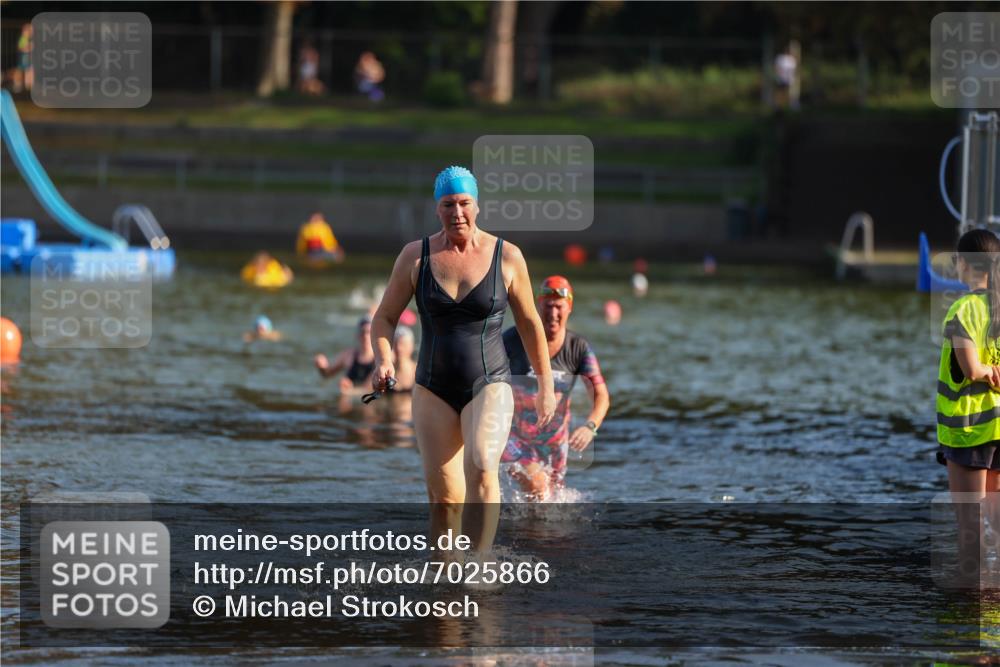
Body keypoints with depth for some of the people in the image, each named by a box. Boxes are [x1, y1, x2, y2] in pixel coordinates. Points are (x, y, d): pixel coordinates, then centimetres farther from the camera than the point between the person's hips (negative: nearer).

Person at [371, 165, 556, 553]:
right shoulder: (415, 256, 1)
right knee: (443, 497, -1)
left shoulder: (507, 257, 0)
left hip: (489, 386, -2)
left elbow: (529, 323, 10)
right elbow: (384, 318, 7)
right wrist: (383, 361, -13)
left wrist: (546, 386, 12)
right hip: (434, 390, 2)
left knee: (481, 467, -28)